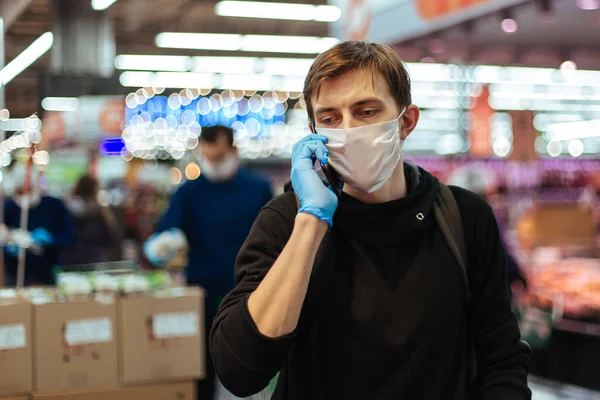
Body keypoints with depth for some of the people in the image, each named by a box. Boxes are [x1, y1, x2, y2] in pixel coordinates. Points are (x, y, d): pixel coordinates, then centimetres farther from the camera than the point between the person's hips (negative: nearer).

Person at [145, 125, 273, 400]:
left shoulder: (258, 189, 1)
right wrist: (156, 251, -32)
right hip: (204, 296, -1)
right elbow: (165, 236, -10)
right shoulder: (189, 193, -2)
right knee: (202, 372, 6)